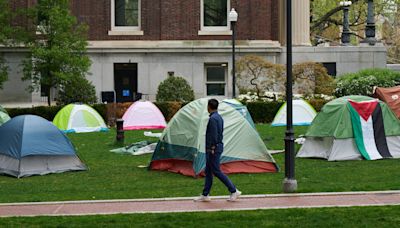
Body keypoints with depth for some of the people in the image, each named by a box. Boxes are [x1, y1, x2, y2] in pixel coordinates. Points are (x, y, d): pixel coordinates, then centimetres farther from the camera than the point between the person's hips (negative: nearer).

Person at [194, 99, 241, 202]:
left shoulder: (213, 119, -19)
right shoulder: (219, 117, 13)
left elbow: (213, 135, -22)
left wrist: (212, 149, -18)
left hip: (213, 148, -10)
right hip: (218, 146, 10)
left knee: (216, 171, -5)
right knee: (208, 171, 12)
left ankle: (234, 191, -2)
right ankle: (205, 195, 16)